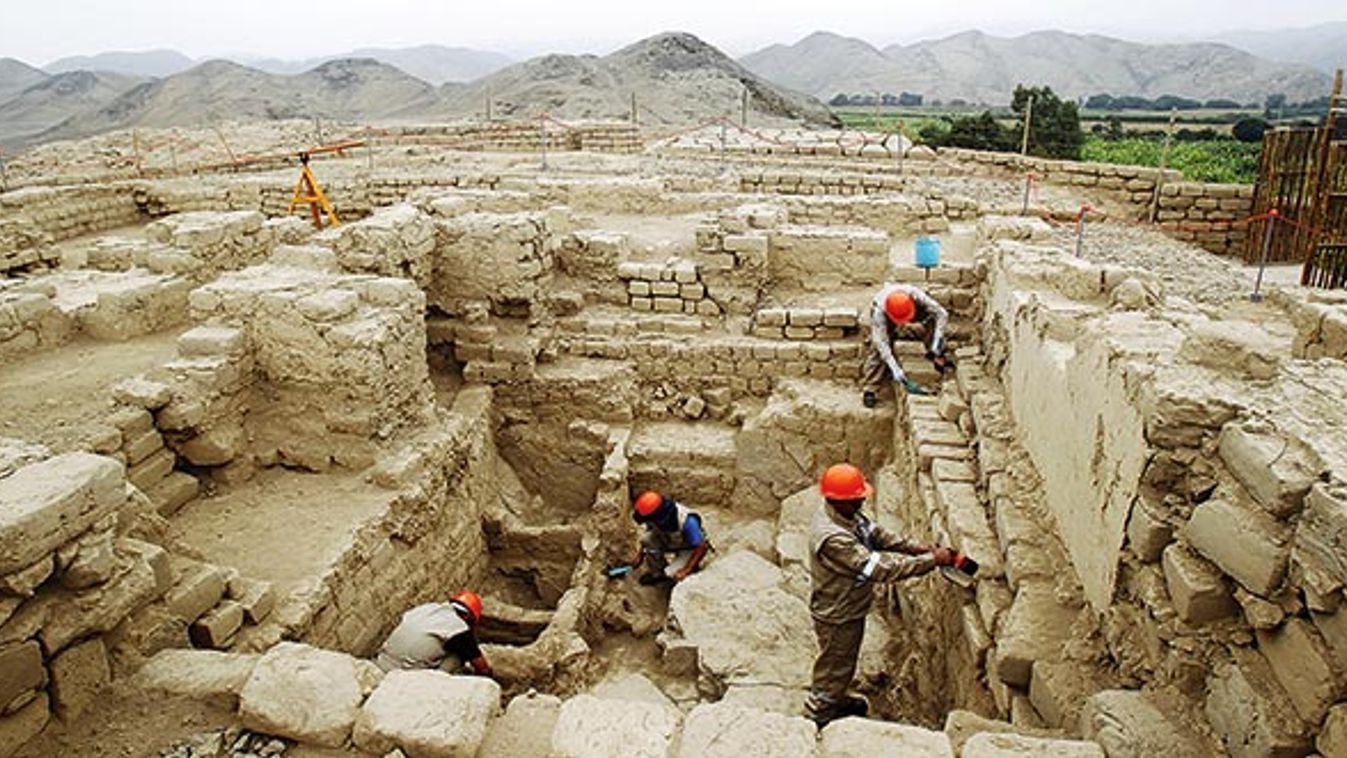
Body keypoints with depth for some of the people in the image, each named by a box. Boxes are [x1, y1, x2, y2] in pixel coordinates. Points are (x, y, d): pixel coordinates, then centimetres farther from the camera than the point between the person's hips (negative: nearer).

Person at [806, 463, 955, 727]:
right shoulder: (833, 538, -41)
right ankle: (819, 713, 39)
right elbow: (881, 568, -38)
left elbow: (876, 534, 3)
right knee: (835, 665, 15)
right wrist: (932, 560, -32)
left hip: (849, 607, 9)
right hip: (837, 617, -9)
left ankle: (836, 699, 55)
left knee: (843, 659, 31)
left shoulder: (847, 515, -11)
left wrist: (917, 548, -9)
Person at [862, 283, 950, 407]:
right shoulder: (879, 312, -44)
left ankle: (935, 355, -3)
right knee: (878, 348, -20)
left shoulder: (915, 295, -42)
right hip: (886, 318, -2)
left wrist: (937, 341, -40)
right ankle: (870, 389, -12)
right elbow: (881, 343, -42)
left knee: (932, 317, -23)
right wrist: (895, 369, -47)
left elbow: (942, 313, -34)